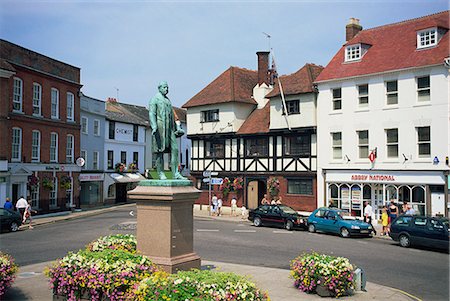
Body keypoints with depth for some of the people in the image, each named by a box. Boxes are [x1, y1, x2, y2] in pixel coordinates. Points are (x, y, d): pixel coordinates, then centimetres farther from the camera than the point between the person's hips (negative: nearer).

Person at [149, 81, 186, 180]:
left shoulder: (168, 100, 23)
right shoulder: (154, 99, 1)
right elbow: (151, 113, -9)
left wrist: (177, 127, 21)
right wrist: (154, 127, -22)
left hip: (170, 128, 7)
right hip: (159, 127, -7)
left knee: (174, 149, -3)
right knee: (160, 151, -4)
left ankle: (175, 173, -4)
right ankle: (161, 174, 2)